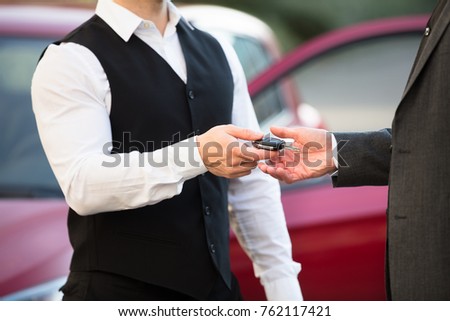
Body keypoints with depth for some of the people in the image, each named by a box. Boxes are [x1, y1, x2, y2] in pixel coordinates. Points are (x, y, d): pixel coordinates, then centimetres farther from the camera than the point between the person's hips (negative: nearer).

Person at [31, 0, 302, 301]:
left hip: (215, 287, 6)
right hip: (120, 291, -5)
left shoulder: (217, 53, 10)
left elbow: (251, 185, 10)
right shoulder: (72, 60, -9)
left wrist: (284, 288, 5)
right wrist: (197, 154, -31)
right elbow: (81, 184, -22)